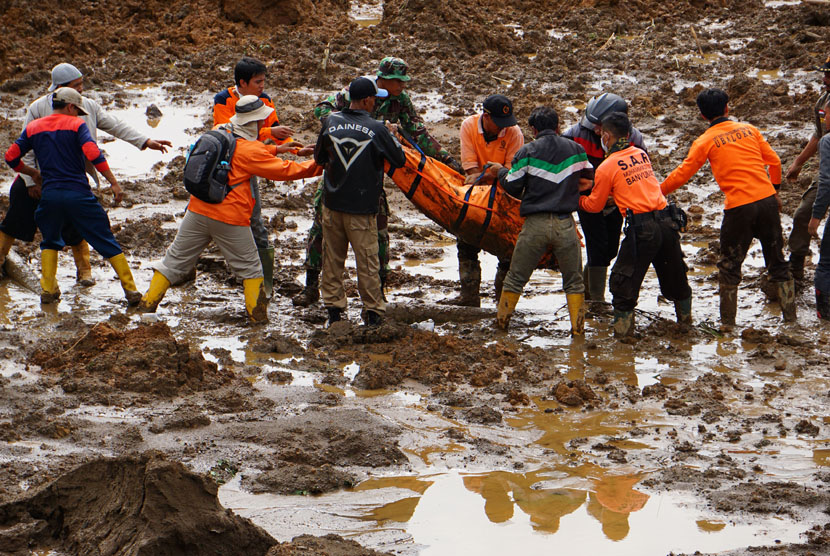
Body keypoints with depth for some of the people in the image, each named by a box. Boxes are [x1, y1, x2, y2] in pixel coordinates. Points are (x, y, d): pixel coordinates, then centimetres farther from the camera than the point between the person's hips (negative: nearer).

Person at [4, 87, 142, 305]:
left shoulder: (33, 128, 11)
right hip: (78, 193, -3)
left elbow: (11, 157, 13)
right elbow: (93, 154, -14)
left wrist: (33, 173, 29)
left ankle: (48, 289, 15)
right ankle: (130, 289, 2)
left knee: (50, 242, 26)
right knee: (106, 242, 5)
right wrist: (113, 183, -13)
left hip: (49, 194, 3)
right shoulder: (76, 125, 0)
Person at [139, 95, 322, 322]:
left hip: (199, 210, 6)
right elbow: (284, 171, -7)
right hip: (230, 220, -6)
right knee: (249, 267, 11)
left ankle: (147, 303, 13)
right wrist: (319, 166, 2)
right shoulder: (249, 150, -12)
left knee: (176, 259, 13)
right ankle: (257, 312, 11)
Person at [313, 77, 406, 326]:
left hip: (332, 203, 3)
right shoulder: (377, 129, -13)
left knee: (332, 258, 13)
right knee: (367, 261, 4)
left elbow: (319, 157, 11)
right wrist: (390, 136, 14)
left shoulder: (331, 122, -2)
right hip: (362, 207, -3)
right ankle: (373, 311, 8)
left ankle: (333, 308, 17)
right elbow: (400, 160, -2)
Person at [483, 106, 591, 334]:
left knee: (515, 278, 12)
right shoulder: (576, 150, 8)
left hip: (535, 224, -1)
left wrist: (501, 171, 20)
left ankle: (502, 322, 18)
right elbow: (588, 180, 21)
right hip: (565, 224, 1)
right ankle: (577, 328, 8)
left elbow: (513, 187, 0)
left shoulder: (527, 152, -1)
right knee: (574, 281, 13)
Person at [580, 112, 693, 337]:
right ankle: (685, 316, 36)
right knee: (674, 274, 21)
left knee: (624, 278, 7)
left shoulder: (606, 168, -4)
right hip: (666, 222, 6)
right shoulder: (642, 155, 12)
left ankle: (623, 325, 7)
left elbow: (595, 205, 7)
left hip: (641, 229, -6)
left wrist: (578, 200, 26)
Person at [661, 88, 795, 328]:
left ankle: (727, 322, 11)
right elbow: (774, 161, 12)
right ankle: (789, 315, 16)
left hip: (738, 207, -3)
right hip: (767, 200, 3)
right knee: (777, 262, 14)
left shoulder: (705, 141, -1)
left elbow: (681, 174, 1)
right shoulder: (748, 129, 9)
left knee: (729, 265, 10)